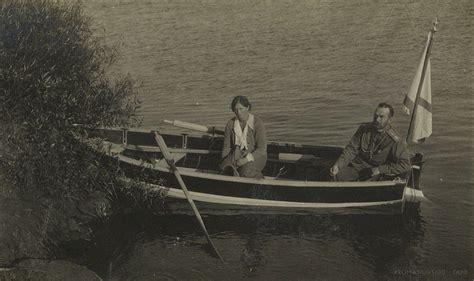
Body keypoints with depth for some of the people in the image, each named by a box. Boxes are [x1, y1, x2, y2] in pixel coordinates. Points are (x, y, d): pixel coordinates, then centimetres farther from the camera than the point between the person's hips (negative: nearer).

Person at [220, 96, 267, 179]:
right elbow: (227, 146, 12)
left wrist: (246, 159, -21)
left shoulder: (257, 123, -8)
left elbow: (262, 149, -11)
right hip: (236, 154, 3)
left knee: (246, 172, -34)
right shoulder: (231, 123, 5)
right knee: (226, 168, -31)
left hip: (255, 155, -3)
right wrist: (224, 161, -2)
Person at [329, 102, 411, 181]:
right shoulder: (364, 128, 3)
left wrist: (380, 169, -20)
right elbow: (351, 149, 3)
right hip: (357, 166, 3)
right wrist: (337, 165, -13)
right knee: (334, 175, -21)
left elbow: (405, 165, -14)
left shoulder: (395, 141, -11)